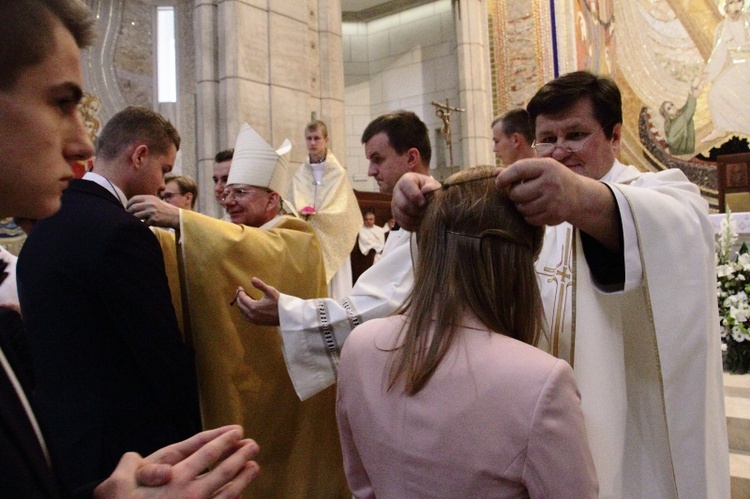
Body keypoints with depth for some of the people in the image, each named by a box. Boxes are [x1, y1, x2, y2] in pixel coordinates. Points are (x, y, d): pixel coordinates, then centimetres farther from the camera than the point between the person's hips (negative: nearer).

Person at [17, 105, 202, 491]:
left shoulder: (43, 226, 5)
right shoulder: (122, 232, -22)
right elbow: (164, 351, -20)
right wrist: (191, 431, -6)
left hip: (58, 430, 9)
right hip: (124, 440, -8)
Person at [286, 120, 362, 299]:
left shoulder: (338, 173, -3)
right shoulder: (299, 175, 5)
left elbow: (340, 210, -7)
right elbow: (292, 208, 3)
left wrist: (314, 214, -15)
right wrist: (303, 213, -17)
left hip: (331, 243, -2)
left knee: (334, 288, 0)